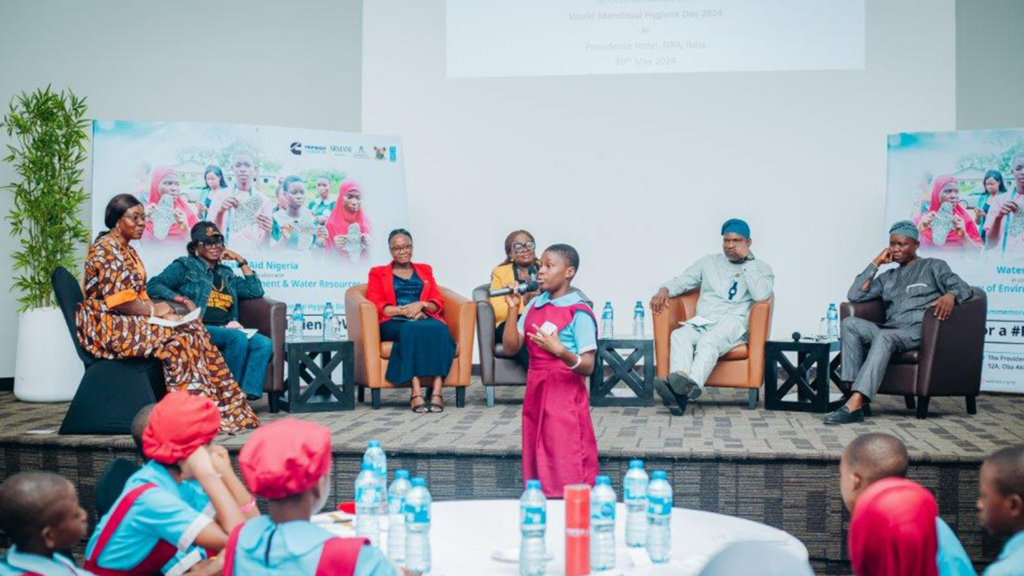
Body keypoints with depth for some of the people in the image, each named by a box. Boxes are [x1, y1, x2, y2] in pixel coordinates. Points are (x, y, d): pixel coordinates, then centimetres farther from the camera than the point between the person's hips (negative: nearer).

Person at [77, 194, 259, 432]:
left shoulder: (127, 250, 19)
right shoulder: (105, 249, -12)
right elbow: (118, 301, -19)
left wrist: (157, 308, -2)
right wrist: (154, 310, -9)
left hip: (130, 320, 9)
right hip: (106, 327, -9)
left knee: (193, 330, -10)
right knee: (176, 338, -24)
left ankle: (222, 409, -15)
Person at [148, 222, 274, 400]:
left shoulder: (226, 273, 29)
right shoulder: (185, 266, 13)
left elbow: (256, 292, 21)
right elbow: (153, 285, 0)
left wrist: (241, 260, 19)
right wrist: (184, 300, -13)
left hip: (227, 329, 5)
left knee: (265, 344, -25)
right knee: (238, 338, -34)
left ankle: (247, 395, -34)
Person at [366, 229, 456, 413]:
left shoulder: (425, 270, 28)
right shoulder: (378, 273, 21)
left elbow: (438, 302, 16)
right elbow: (374, 305, 5)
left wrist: (421, 304, -7)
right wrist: (403, 310, -11)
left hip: (425, 319, 2)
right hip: (394, 324, -2)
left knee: (438, 329, -35)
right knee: (412, 329, -39)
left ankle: (437, 391, -45)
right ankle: (416, 392, -46)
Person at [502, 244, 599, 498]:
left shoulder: (579, 313, -12)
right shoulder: (534, 305, 7)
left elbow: (588, 366, -14)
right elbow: (511, 347, 7)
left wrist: (560, 351, -32)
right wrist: (513, 308, -2)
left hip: (565, 396, -7)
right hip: (535, 392, 7)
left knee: (566, 470, -4)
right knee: (537, 462, 12)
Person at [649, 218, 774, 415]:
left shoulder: (761, 268, 14)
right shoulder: (709, 262, 26)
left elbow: (761, 295, -6)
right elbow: (681, 281, 19)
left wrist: (747, 260, -3)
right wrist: (664, 290, -3)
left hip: (734, 323, -3)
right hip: (702, 322, 3)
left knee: (709, 341, -38)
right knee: (679, 335, -32)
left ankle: (692, 384, -64)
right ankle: (679, 385, -56)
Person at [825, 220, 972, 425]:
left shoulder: (933, 266, 18)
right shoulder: (888, 277, 30)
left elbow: (962, 287, 4)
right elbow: (854, 295, 19)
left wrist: (950, 296, -21)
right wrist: (876, 263, 17)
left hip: (920, 331, -5)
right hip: (890, 331, 5)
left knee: (885, 337, -37)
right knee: (849, 323, -21)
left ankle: (855, 403, -53)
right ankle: (855, 390, -34)